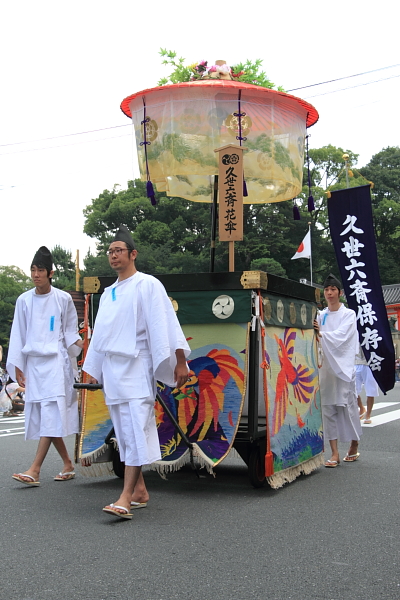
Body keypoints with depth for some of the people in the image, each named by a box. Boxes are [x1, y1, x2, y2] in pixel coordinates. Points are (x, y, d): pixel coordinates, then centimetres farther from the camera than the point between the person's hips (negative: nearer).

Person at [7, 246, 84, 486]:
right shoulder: (24, 301, 7)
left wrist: (76, 341, -9)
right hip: (33, 362, 4)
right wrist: (17, 367, 7)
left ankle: (35, 470, -15)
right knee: (42, 416, 5)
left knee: (51, 414, -13)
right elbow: (18, 335, 10)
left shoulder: (63, 299, 1)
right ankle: (68, 464, 18)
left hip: (56, 361, -4)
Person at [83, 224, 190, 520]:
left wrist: (180, 362, -14)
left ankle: (126, 498, -19)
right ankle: (140, 490, 16)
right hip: (111, 369, 7)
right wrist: (93, 371, 21)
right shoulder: (108, 293, 18)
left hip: (136, 368, -7)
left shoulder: (148, 285, -3)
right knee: (125, 431, 8)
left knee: (136, 430, -13)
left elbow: (165, 323, -9)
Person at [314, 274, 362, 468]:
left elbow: (341, 336, -16)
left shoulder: (349, 314, 0)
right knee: (328, 408, -1)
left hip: (344, 366, -3)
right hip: (325, 365, 3)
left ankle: (354, 447, 18)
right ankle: (334, 453, 3)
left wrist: (321, 333, -31)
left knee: (347, 406, -2)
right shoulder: (321, 316, 11)